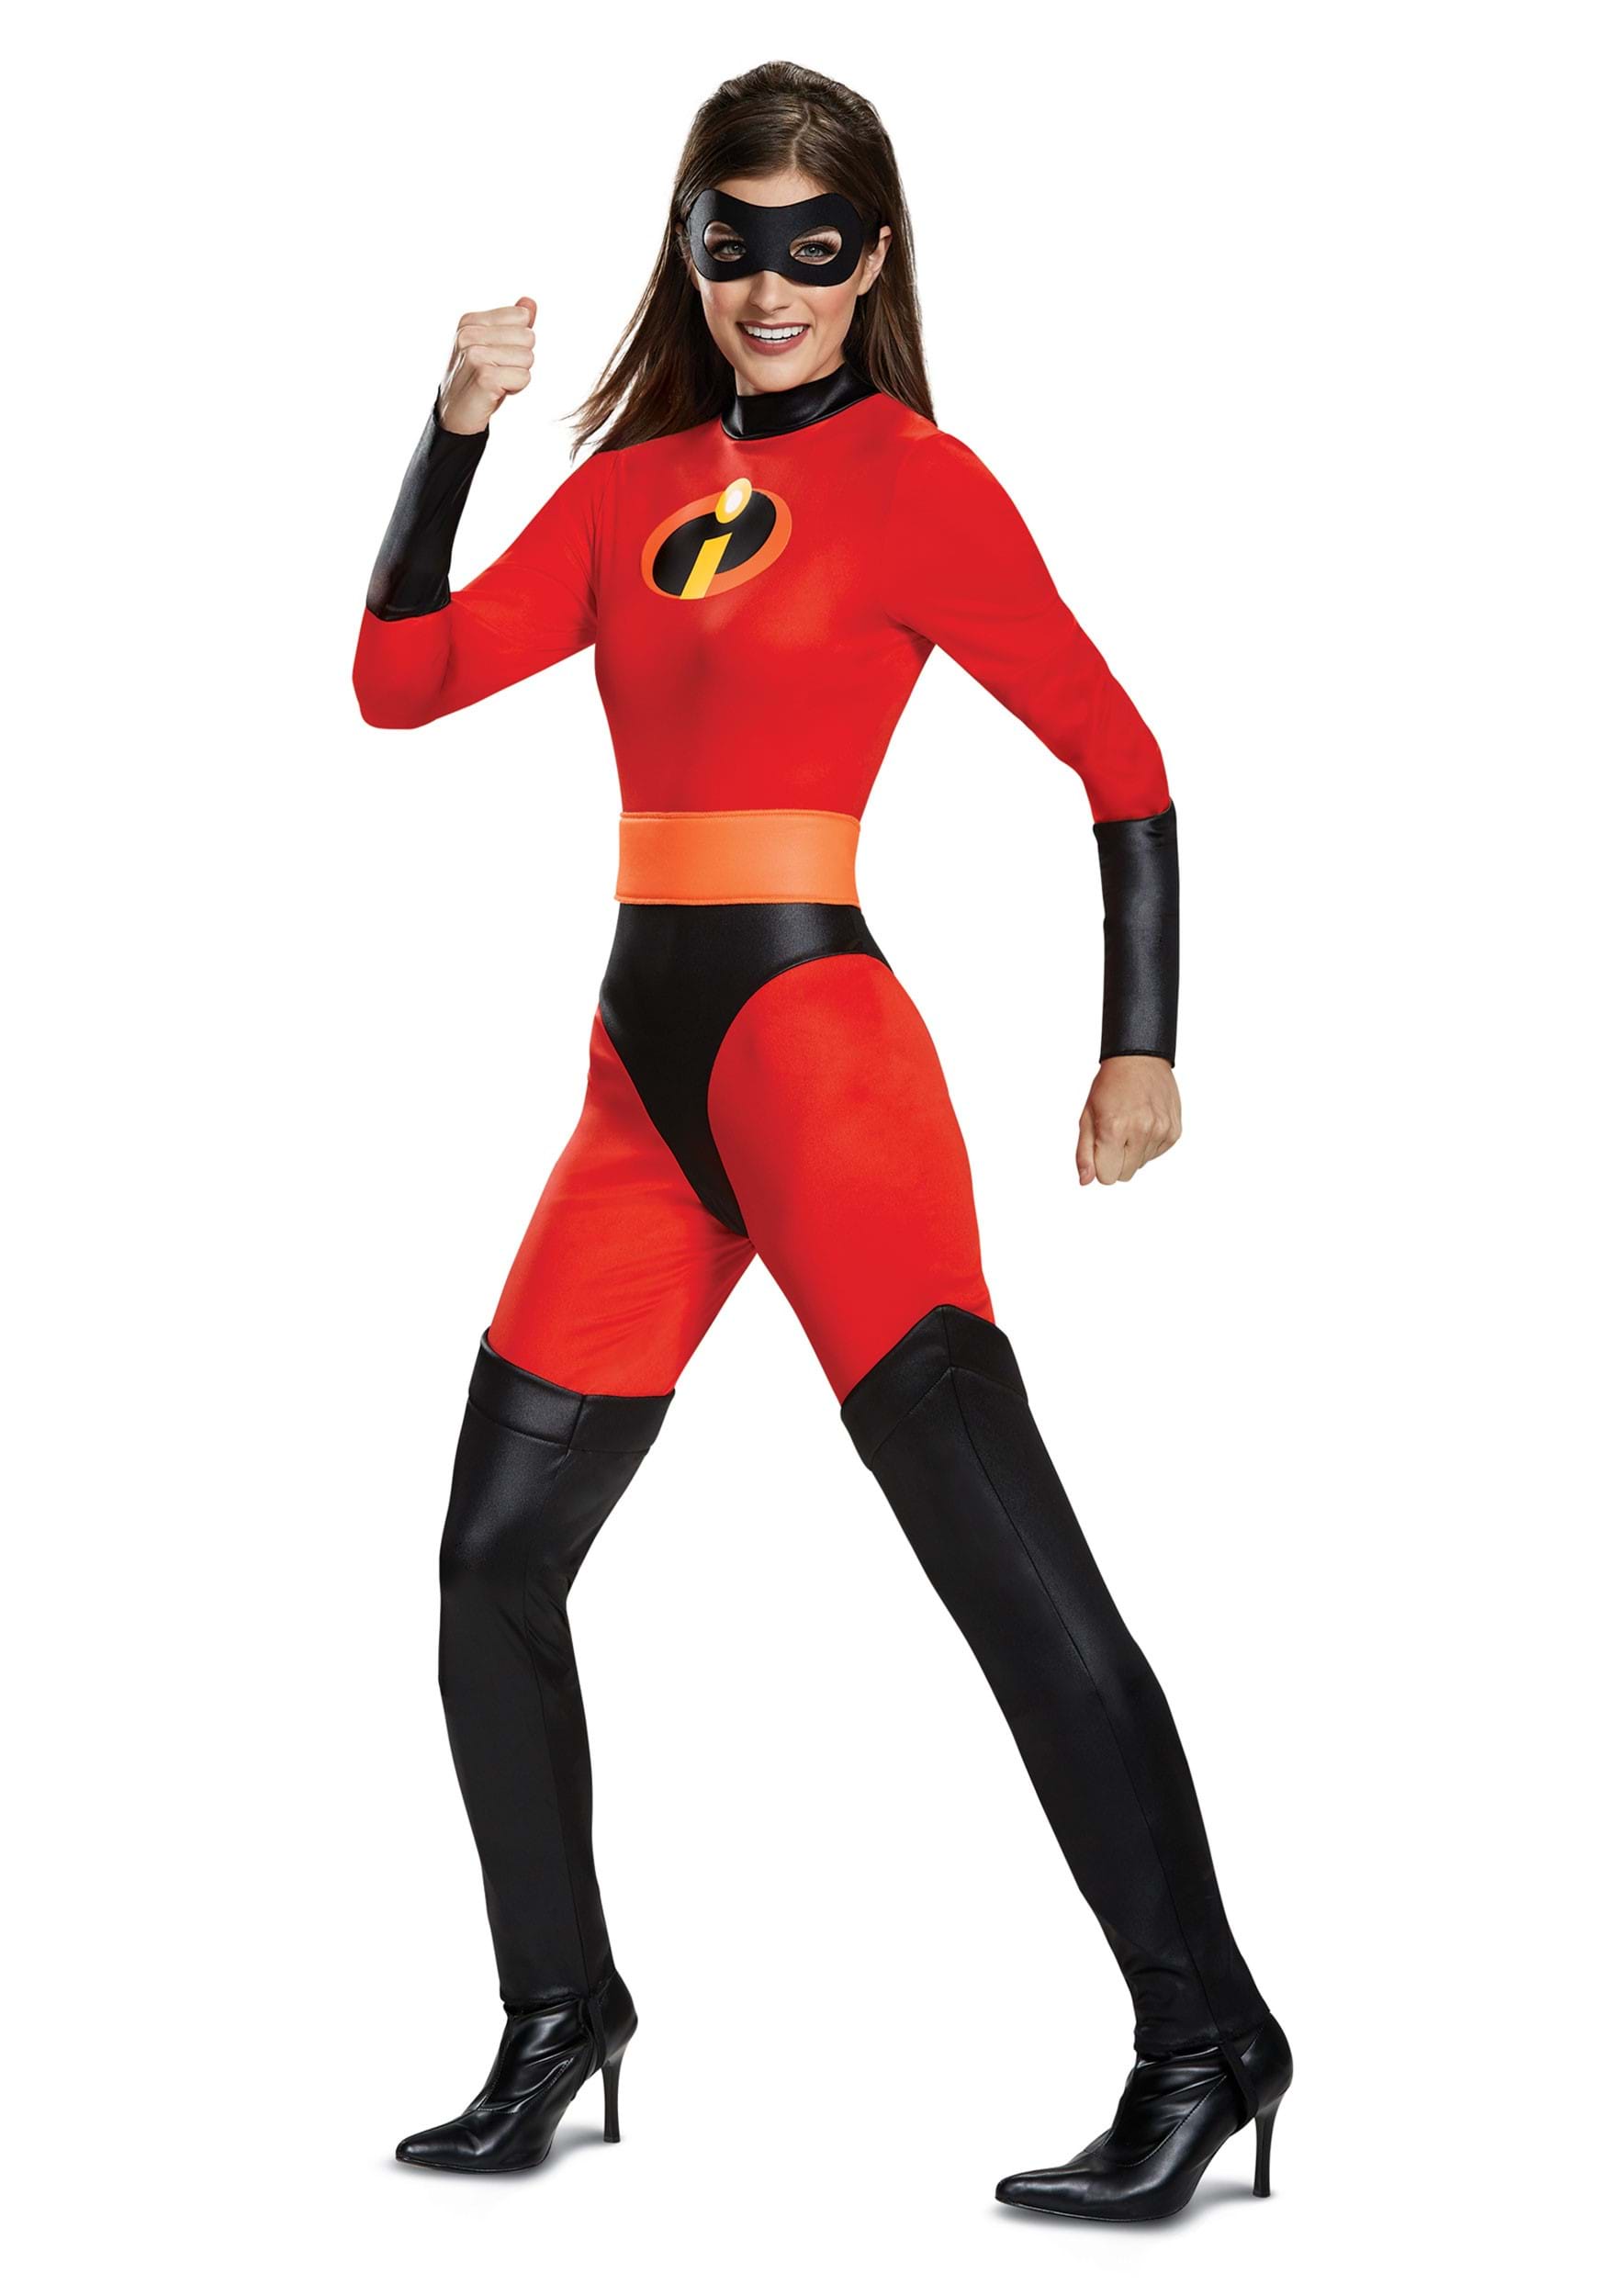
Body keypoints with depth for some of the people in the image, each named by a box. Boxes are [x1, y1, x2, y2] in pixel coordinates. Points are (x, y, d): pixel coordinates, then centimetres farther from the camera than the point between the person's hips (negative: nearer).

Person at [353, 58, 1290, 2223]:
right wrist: (458, 427, -1)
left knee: (996, 1534, -13)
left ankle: (1207, 2039, -7)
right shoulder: (631, 483, 15)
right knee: (494, 1558, 10)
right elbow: (402, 679, 9)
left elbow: (1118, 753, -1)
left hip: (811, 1043, -7)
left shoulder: (912, 478, -2)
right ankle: (561, 2019, 25)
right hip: (646, 1068, 7)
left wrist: (1141, 1051, -6)